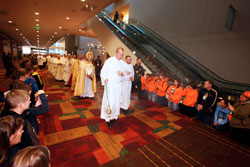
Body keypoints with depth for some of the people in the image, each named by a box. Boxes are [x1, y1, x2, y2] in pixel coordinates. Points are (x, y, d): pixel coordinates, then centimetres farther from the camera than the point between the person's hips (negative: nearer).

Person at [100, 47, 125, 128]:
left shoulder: (122, 63, 11)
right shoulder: (109, 60, -4)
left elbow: (123, 74, 17)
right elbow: (103, 71, -5)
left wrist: (122, 74, -6)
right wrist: (105, 79, -23)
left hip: (118, 84, 5)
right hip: (110, 83, -5)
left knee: (117, 101, 8)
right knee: (111, 101, -10)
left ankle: (113, 117, 24)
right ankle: (108, 118, 7)